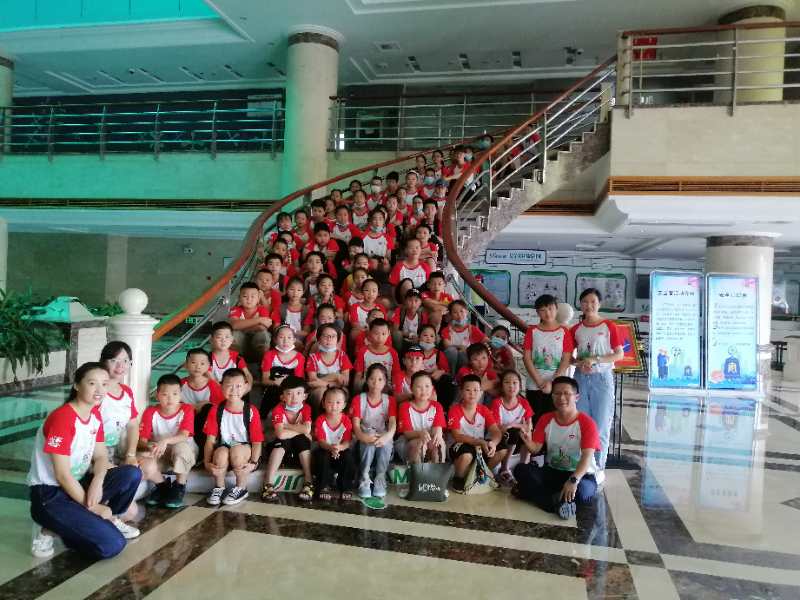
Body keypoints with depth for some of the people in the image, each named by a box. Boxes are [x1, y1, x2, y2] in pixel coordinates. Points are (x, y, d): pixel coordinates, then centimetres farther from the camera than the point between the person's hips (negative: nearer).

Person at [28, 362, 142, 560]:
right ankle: (52, 530, -1)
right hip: (49, 495, -8)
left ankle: (109, 520, 6)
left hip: (76, 486, 8)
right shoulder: (62, 418, -22)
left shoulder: (95, 414, 3)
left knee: (131, 474, -16)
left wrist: (97, 482, -19)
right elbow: (62, 475, -21)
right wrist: (93, 507, -15)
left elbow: (101, 457, 4)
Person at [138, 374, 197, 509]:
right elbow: (142, 439, -9)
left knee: (181, 447, -38)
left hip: (185, 452, -2)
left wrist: (165, 441, -41)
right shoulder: (150, 412, -4)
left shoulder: (186, 409, -10)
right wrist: (150, 446, -33)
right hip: (159, 454, 2)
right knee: (144, 465, -31)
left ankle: (179, 487, -12)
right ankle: (163, 486, 5)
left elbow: (183, 436, -22)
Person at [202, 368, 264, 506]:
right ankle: (219, 488, -3)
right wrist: (207, 462, -12)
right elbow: (210, 439, -1)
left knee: (237, 450, -35)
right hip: (224, 449, 2)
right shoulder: (216, 410, 0)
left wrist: (253, 463, -20)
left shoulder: (251, 411, -8)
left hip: (245, 452, -2)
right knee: (221, 452, -32)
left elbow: (257, 442, -8)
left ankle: (241, 489, -9)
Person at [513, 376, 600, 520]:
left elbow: (587, 456, -23)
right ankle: (557, 502, -29)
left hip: (580, 475, -4)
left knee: (581, 492, -38)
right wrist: (528, 442, -29)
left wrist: (573, 480, -40)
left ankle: (531, 491, -20)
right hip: (552, 471, 4)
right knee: (520, 469, -22)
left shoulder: (586, 423, -13)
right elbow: (535, 449, -3)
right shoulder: (546, 419, 2)